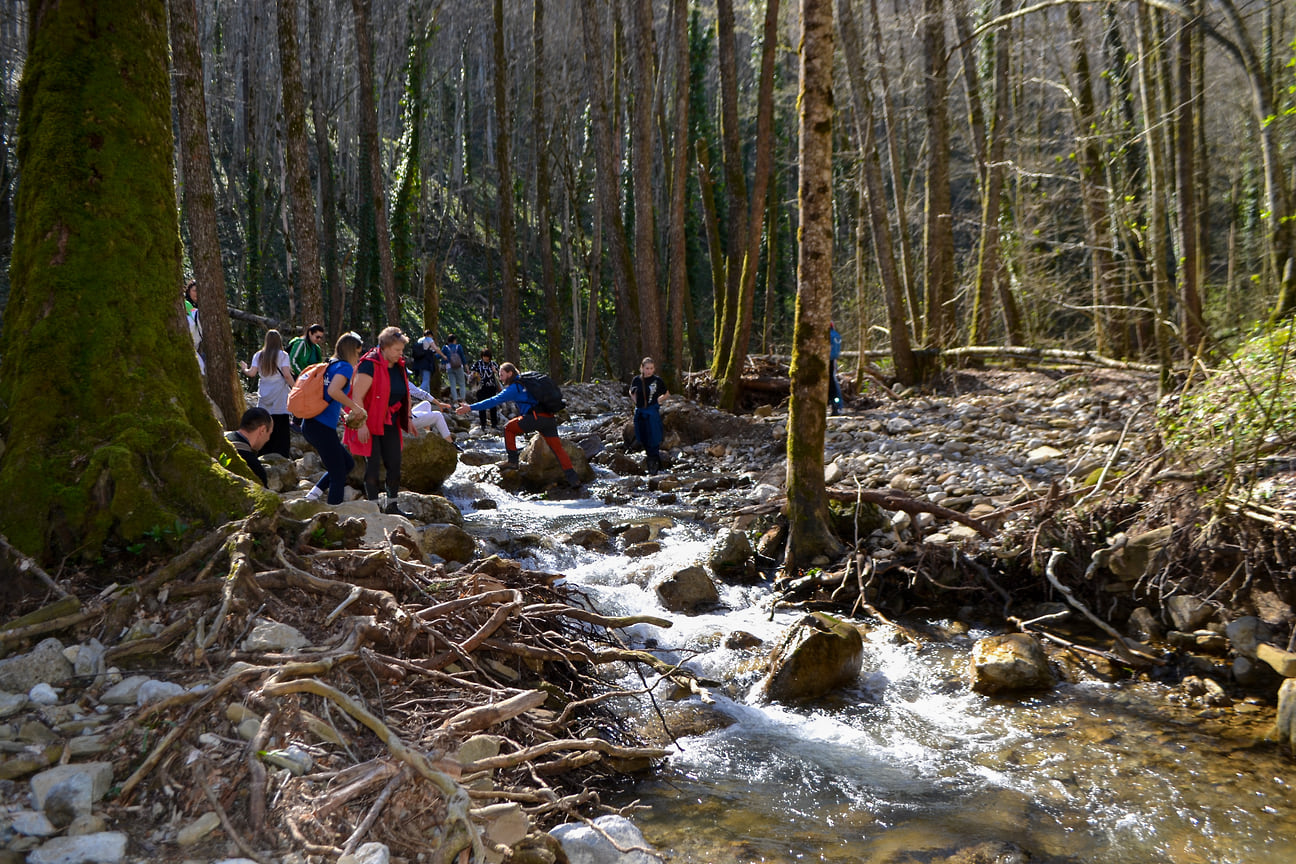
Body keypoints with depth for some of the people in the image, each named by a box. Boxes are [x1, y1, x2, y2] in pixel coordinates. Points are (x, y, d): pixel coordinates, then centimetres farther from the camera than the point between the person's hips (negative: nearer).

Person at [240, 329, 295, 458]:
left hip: (264, 398, 3)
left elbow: (252, 373, 1)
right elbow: (287, 375, -10)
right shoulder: (282, 355, -3)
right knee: (281, 428, -2)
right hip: (280, 398, -3)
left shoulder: (258, 355, 7)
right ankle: (282, 456, -6)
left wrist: (244, 369, 22)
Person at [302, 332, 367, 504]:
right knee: (338, 475, 0)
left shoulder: (330, 365, 18)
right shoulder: (345, 367, -8)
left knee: (347, 463, 20)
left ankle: (316, 492, 14)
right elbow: (333, 390, -26)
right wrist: (355, 407, -16)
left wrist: (339, 413, 23)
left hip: (311, 424, 9)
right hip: (323, 427, -9)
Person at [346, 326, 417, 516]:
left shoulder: (399, 366, 8)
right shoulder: (370, 365, -17)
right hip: (370, 422, -7)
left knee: (394, 463, 6)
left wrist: (407, 420, 16)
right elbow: (357, 396, -21)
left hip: (390, 423, 7)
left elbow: (405, 394, 20)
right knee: (373, 463, -3)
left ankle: (392, 504, 17)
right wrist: (361, 424, -25)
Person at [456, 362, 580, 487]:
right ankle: (573, 478, 1)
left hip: (536, 418, -8)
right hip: (550, 419, 8)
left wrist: (470, 407, -4)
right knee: (557, 448, 9)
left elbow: (494, 401, -4)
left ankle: (512, 461, 8)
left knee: (508, 428, 12)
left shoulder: (514, 388, 0)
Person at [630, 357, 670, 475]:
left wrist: (657, 400, -2)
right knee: (643, 438, 11)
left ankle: (654, 461, -2)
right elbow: (632, 392, 21)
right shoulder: (637, 380, 3)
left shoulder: (657, 380, -3)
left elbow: (666, 394, 11)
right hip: (640, 412, 4)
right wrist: (636, 402, 4)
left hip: (653, 412, -3)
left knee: (653, 438, -8)